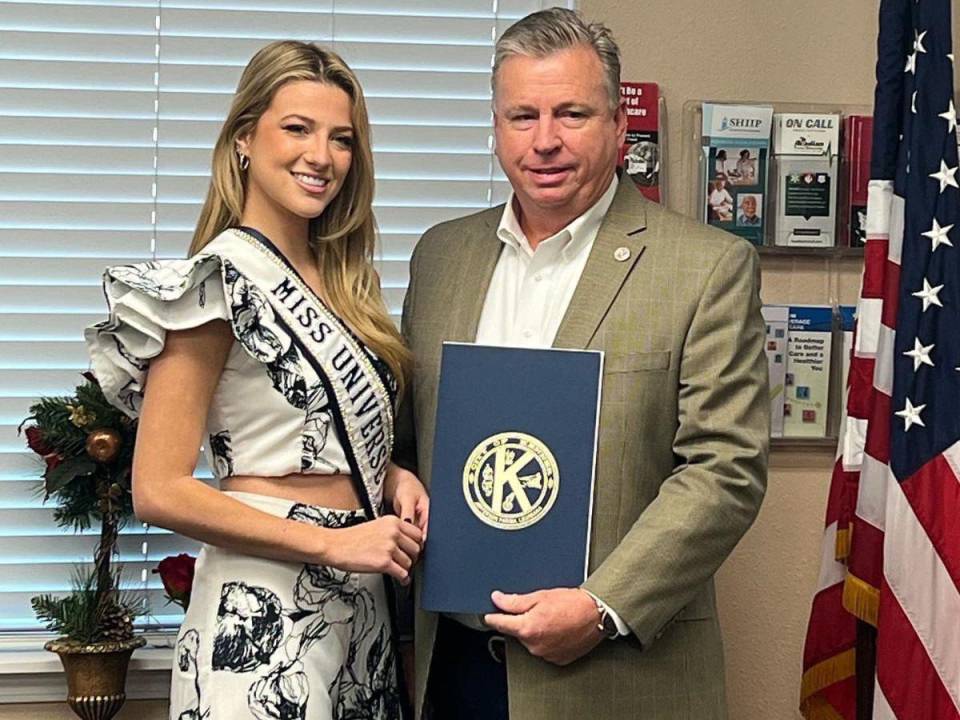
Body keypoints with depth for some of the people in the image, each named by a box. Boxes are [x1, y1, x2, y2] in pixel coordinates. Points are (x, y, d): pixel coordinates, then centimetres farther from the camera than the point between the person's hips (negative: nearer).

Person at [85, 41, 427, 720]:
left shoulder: (341, 278, 10)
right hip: (264, 612, -7)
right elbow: (159, 491, -16)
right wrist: (333, 543, -17)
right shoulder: (222, 278, -13)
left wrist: (392, 475, 1)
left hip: (360, 605, 8)